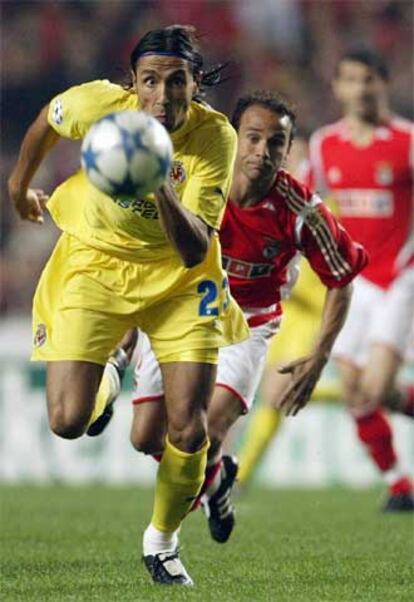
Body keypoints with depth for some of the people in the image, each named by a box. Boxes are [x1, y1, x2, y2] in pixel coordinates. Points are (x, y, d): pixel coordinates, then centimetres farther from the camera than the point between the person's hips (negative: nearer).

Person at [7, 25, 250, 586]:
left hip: (178, 278, 0)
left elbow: (194, 252, -29)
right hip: (96, 263, 0)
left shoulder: (215, 137, -25)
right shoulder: (100, 104, -25)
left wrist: (164, 191, -46)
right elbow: (48, 120, 2)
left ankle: (162, 541, 20)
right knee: (68, 422, -13)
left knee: (188, 430, -9)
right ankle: (104, 383, 26)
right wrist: (21, 182, 17)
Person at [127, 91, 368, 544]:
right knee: (147, 438, -2)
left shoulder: (301, 212, -22)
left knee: (204, 435, -20)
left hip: (247, 323, -2)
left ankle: (208, 482, 18)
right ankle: (217, 473, 32)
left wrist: (317, 359, -9)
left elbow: (340, 281, -6)